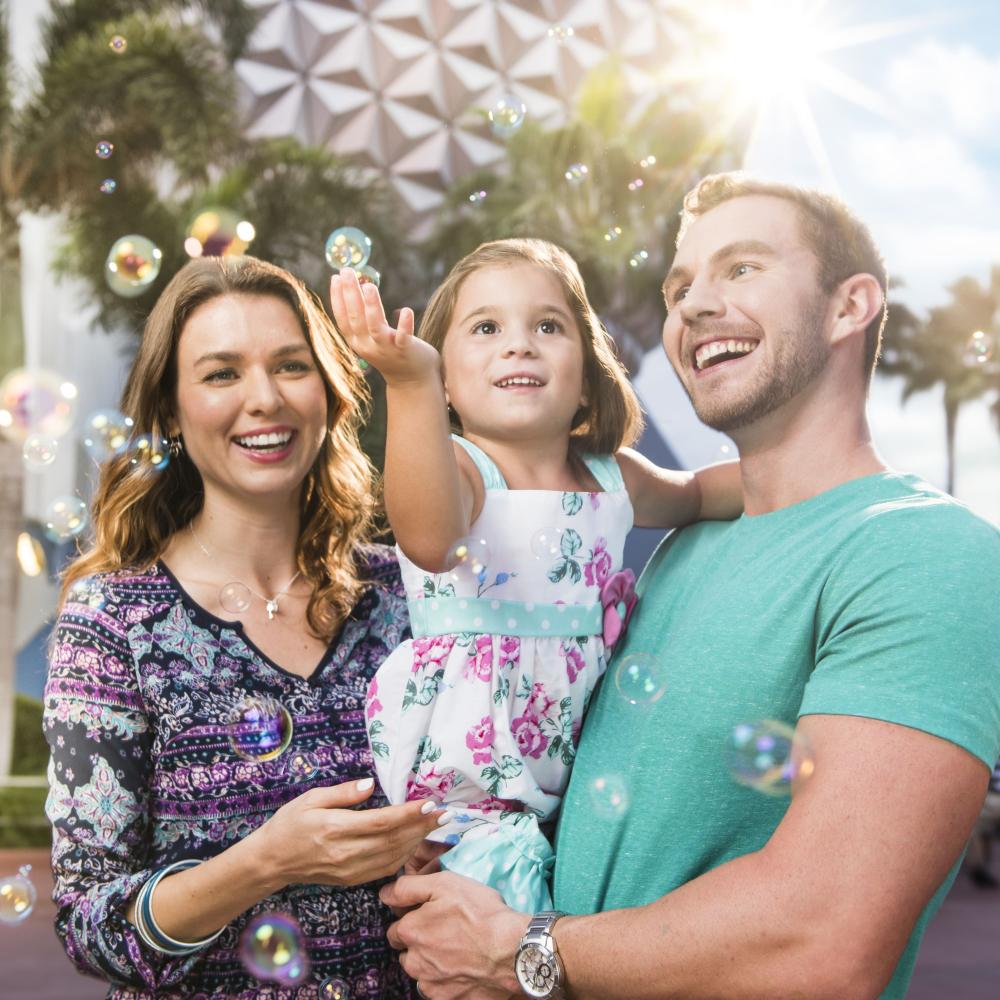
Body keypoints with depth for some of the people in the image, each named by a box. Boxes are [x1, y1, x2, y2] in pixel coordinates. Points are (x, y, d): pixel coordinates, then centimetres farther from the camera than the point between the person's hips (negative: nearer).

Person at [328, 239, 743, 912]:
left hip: (580, 775, 5)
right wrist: (411, 385, -53)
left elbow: (694, 495, 28)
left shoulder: (611, 475, 5)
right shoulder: (456, 466, -14)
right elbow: (428, 538, -40)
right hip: (469, 776, -5)